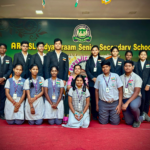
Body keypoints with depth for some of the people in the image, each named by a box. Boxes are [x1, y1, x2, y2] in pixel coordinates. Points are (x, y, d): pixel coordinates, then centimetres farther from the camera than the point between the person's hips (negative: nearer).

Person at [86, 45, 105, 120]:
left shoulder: (102, 60, 11)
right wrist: (93, 78, -10)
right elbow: (87, 70, 4)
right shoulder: (89, 60, 14)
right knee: (93, 99, 1)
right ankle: (94, 115, 10)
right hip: (92, 82, 1)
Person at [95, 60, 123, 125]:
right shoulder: (99, 77, 3)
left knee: (115, 122, 0)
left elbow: (120, 90, -1)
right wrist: (97, 104, 7)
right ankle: (105, 116, 36)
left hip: (114, 103, -1)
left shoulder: (115, 76, -1)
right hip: (103, 103, 1)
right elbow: (96, 91, 8)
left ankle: (112, 116, 33)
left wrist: (119, 104, -5)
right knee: (103, 122, 4)